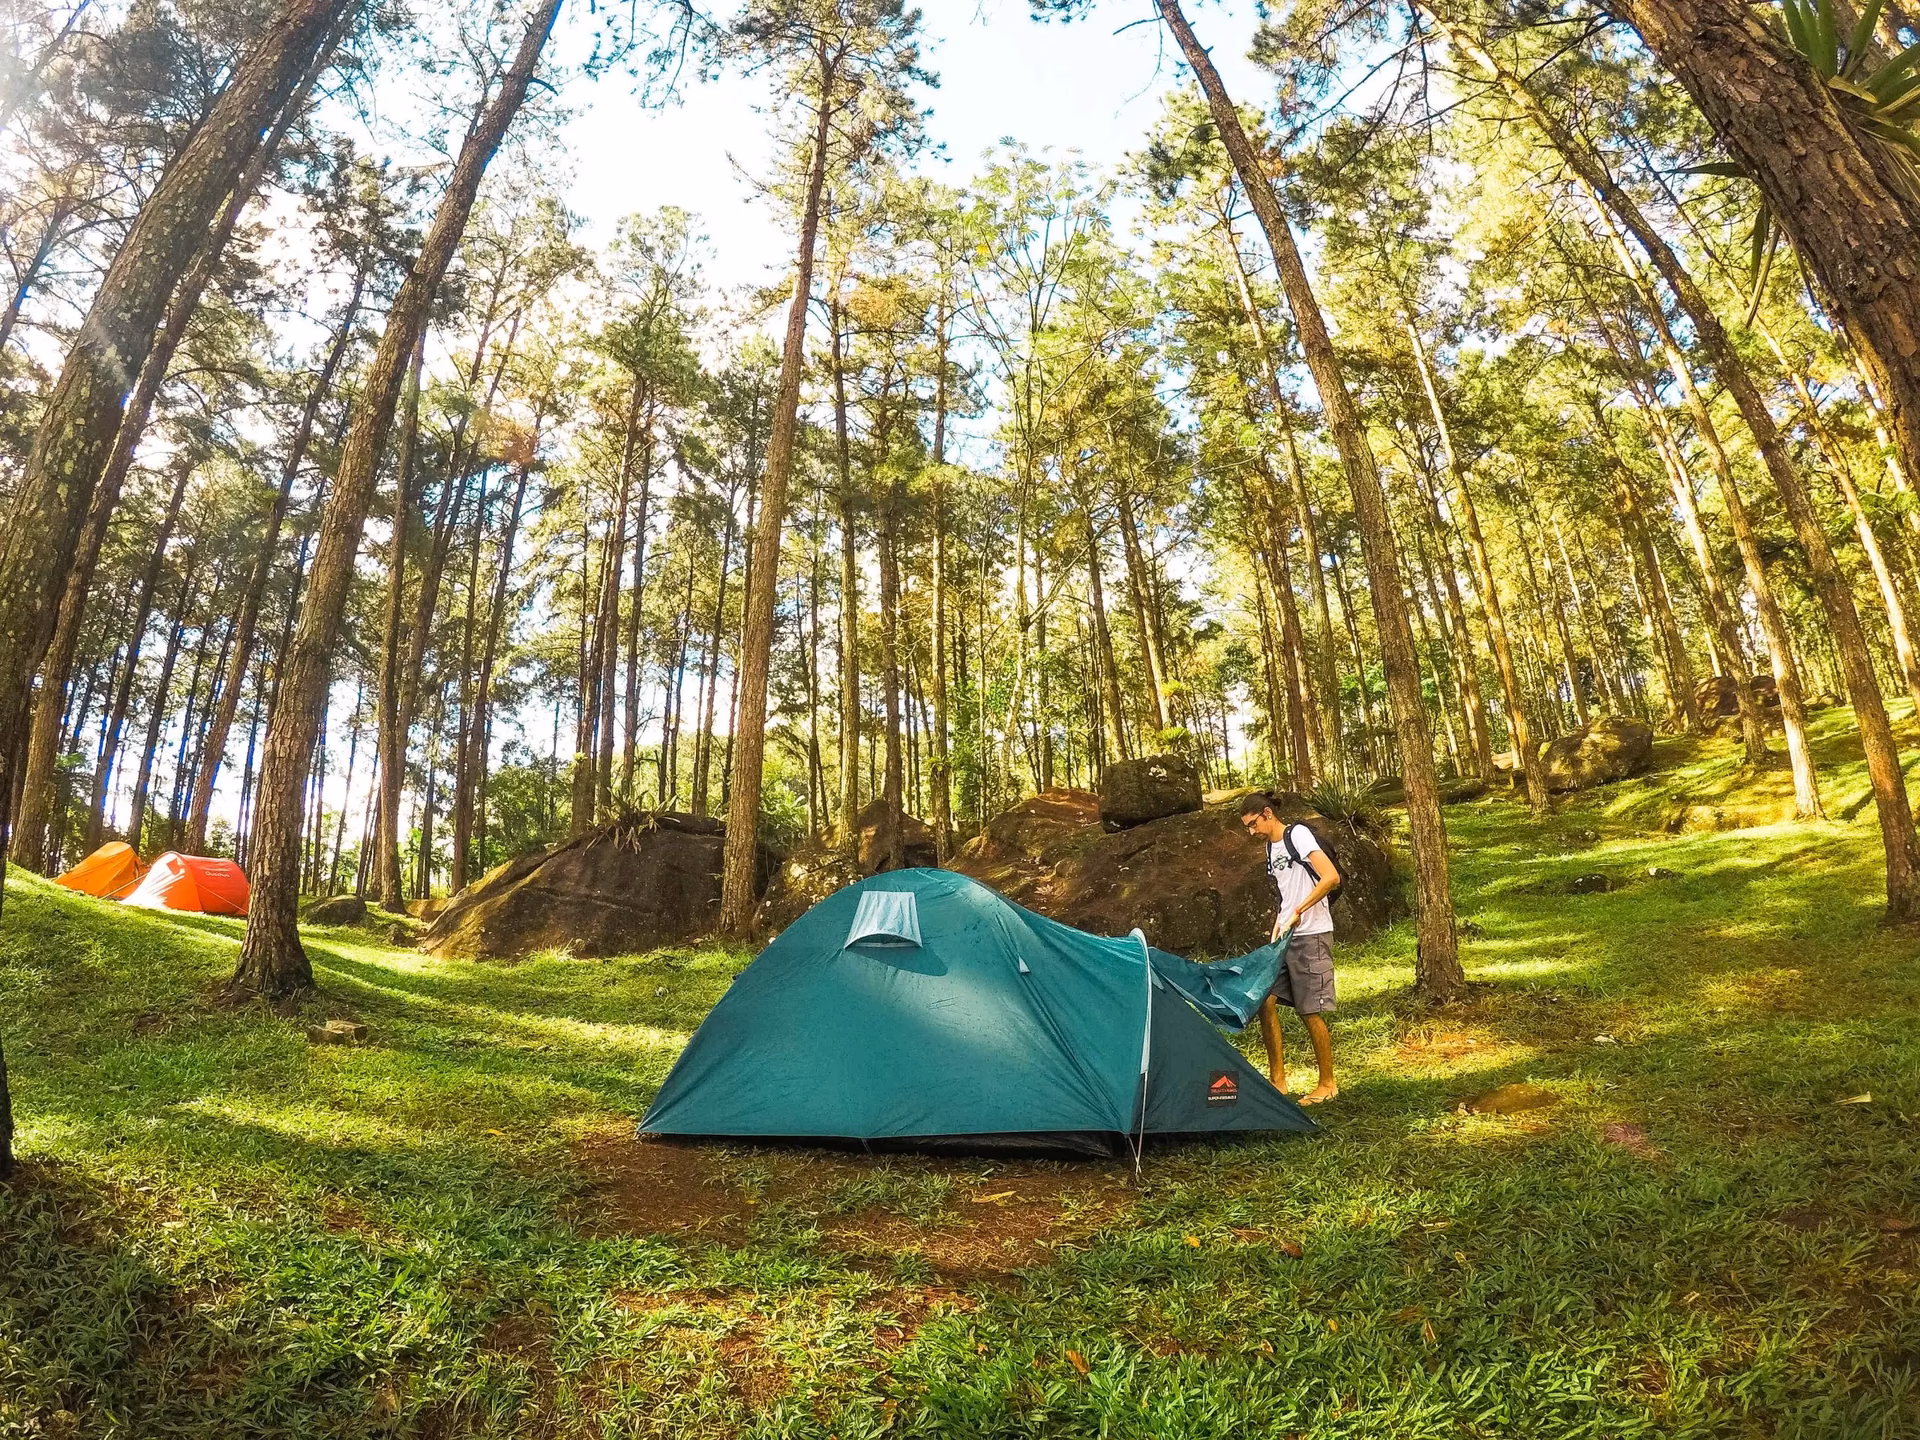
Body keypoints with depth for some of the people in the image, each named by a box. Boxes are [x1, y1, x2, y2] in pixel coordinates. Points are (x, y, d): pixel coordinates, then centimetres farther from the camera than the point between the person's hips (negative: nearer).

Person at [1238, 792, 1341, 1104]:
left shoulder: (1297, 835, -11)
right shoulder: (1271, 847, 15)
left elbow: (1331, 877, -22)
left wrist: (1298, 912, -23)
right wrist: (1277, 925, 16)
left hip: (1311, 936, -8)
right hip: (1286, 938, 8)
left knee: (1310, 1011, -2)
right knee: (1265, 1001, 1)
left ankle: (1328, 1083, 14)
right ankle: (1277, 1080, 11)